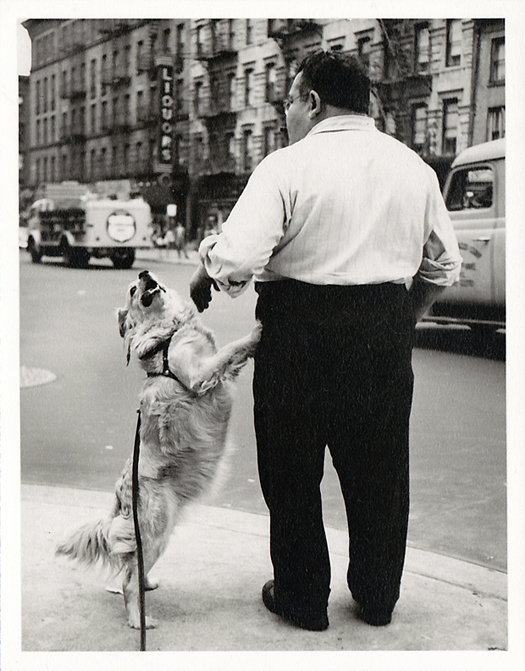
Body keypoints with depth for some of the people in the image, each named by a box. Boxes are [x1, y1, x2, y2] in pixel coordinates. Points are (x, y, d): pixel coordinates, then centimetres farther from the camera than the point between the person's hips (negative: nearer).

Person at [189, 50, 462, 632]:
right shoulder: (414, 167, 7)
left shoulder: (287, 165, -10)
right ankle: (377, 599, 33)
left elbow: (236, 260, -20)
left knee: (292, 473, 13)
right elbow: (443, 266, 14)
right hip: (387, 332, 5)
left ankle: (302, 599, 26)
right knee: (378, 471, 18)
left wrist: (203, 273, 1)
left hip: (300, 328, -5)